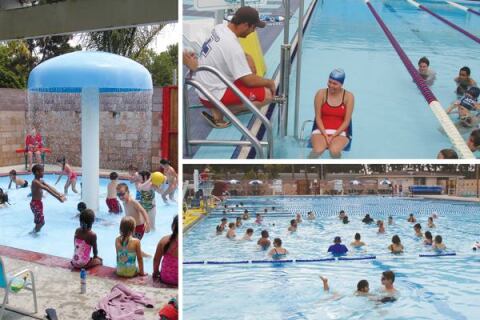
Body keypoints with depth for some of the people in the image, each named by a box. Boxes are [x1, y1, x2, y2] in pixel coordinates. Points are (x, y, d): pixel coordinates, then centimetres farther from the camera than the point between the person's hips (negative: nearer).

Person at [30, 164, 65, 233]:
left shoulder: (41, 181, 9)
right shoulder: (35, 182, -21)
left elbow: (50, 187, 3)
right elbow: (47, 189, -27)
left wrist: (59, 194, -8)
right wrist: (57, 197, -31)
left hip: (39, 203, 9)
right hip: (35, 203, -9)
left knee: (40, 221, 17)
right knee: (41, 222, -6)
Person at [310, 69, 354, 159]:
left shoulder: (348, 97, -2)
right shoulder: (321, 94, -1)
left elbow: (347, 121, -3)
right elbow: (318, 117, -2)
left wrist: (333, 136, -14)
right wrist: (325, 135, -13)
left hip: (339, 133, 0)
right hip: (321, 131, 0)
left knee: (334, 151, -34)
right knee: (318, 150, -32)